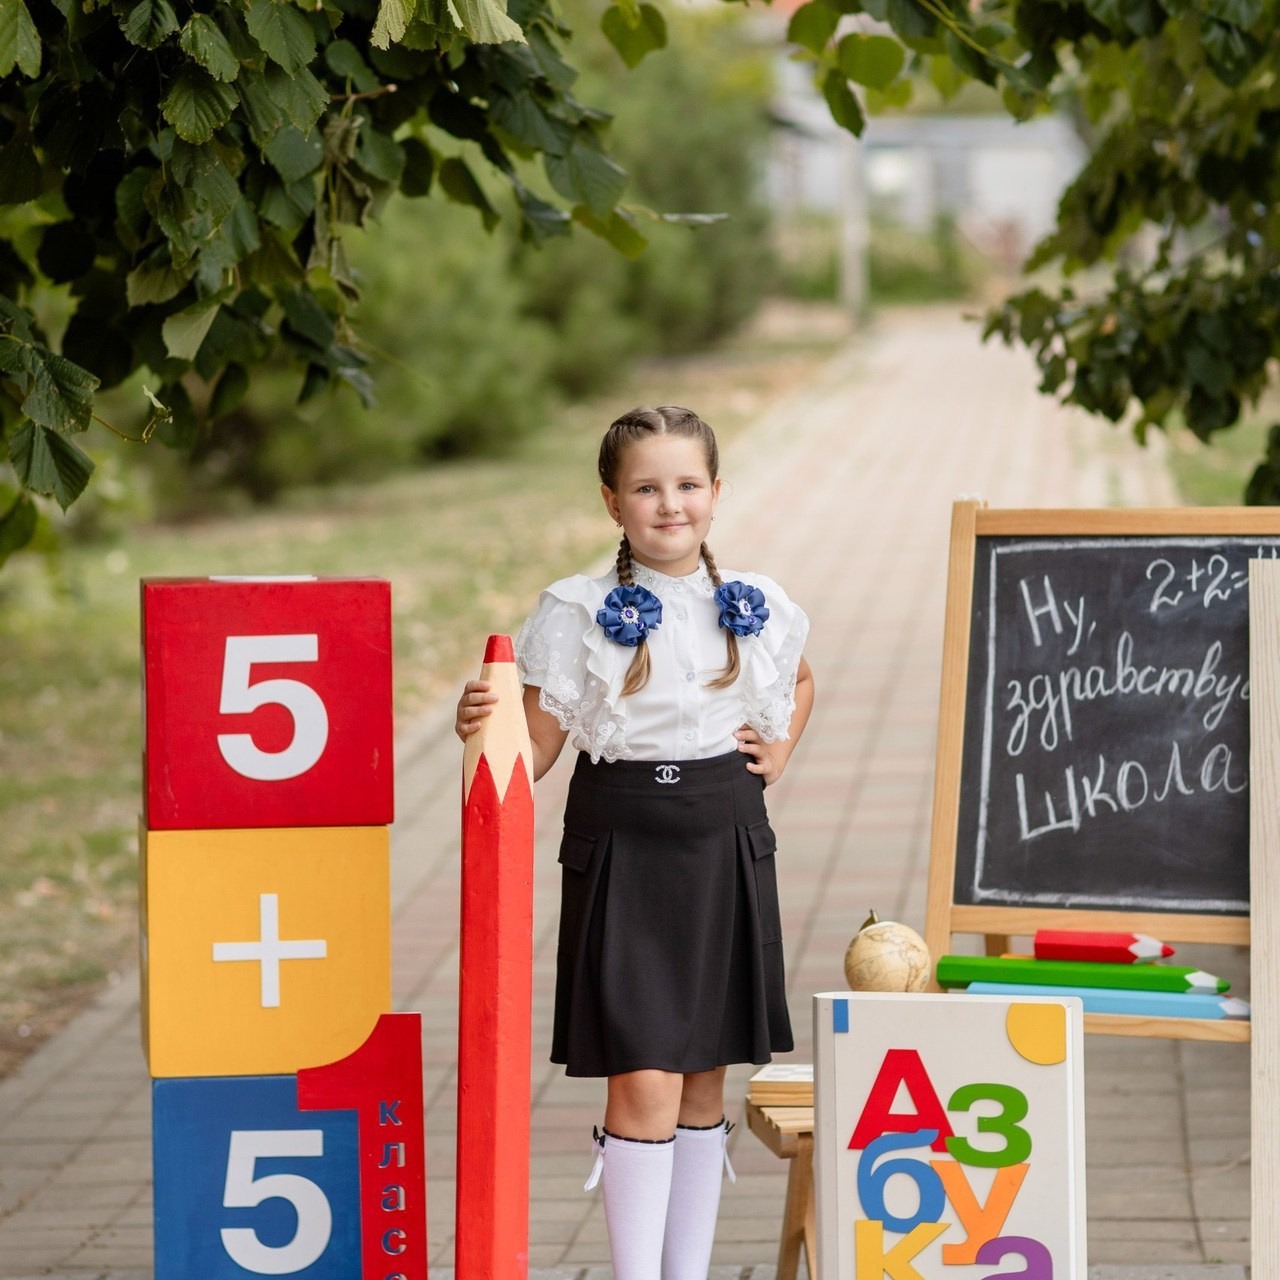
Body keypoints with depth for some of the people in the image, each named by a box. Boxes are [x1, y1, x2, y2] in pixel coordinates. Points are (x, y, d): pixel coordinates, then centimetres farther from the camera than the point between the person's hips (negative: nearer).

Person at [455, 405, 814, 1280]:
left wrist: (777, 757, 11)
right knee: (645, 1082, -10)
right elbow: (537, 750, -6)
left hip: (725, 847, 4)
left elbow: (800, 683, 27)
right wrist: (482, 728, -26)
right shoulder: (580, 614, -5)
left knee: (704, 1078, 9)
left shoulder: (756, 607, 5)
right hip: (621, 850, -4)